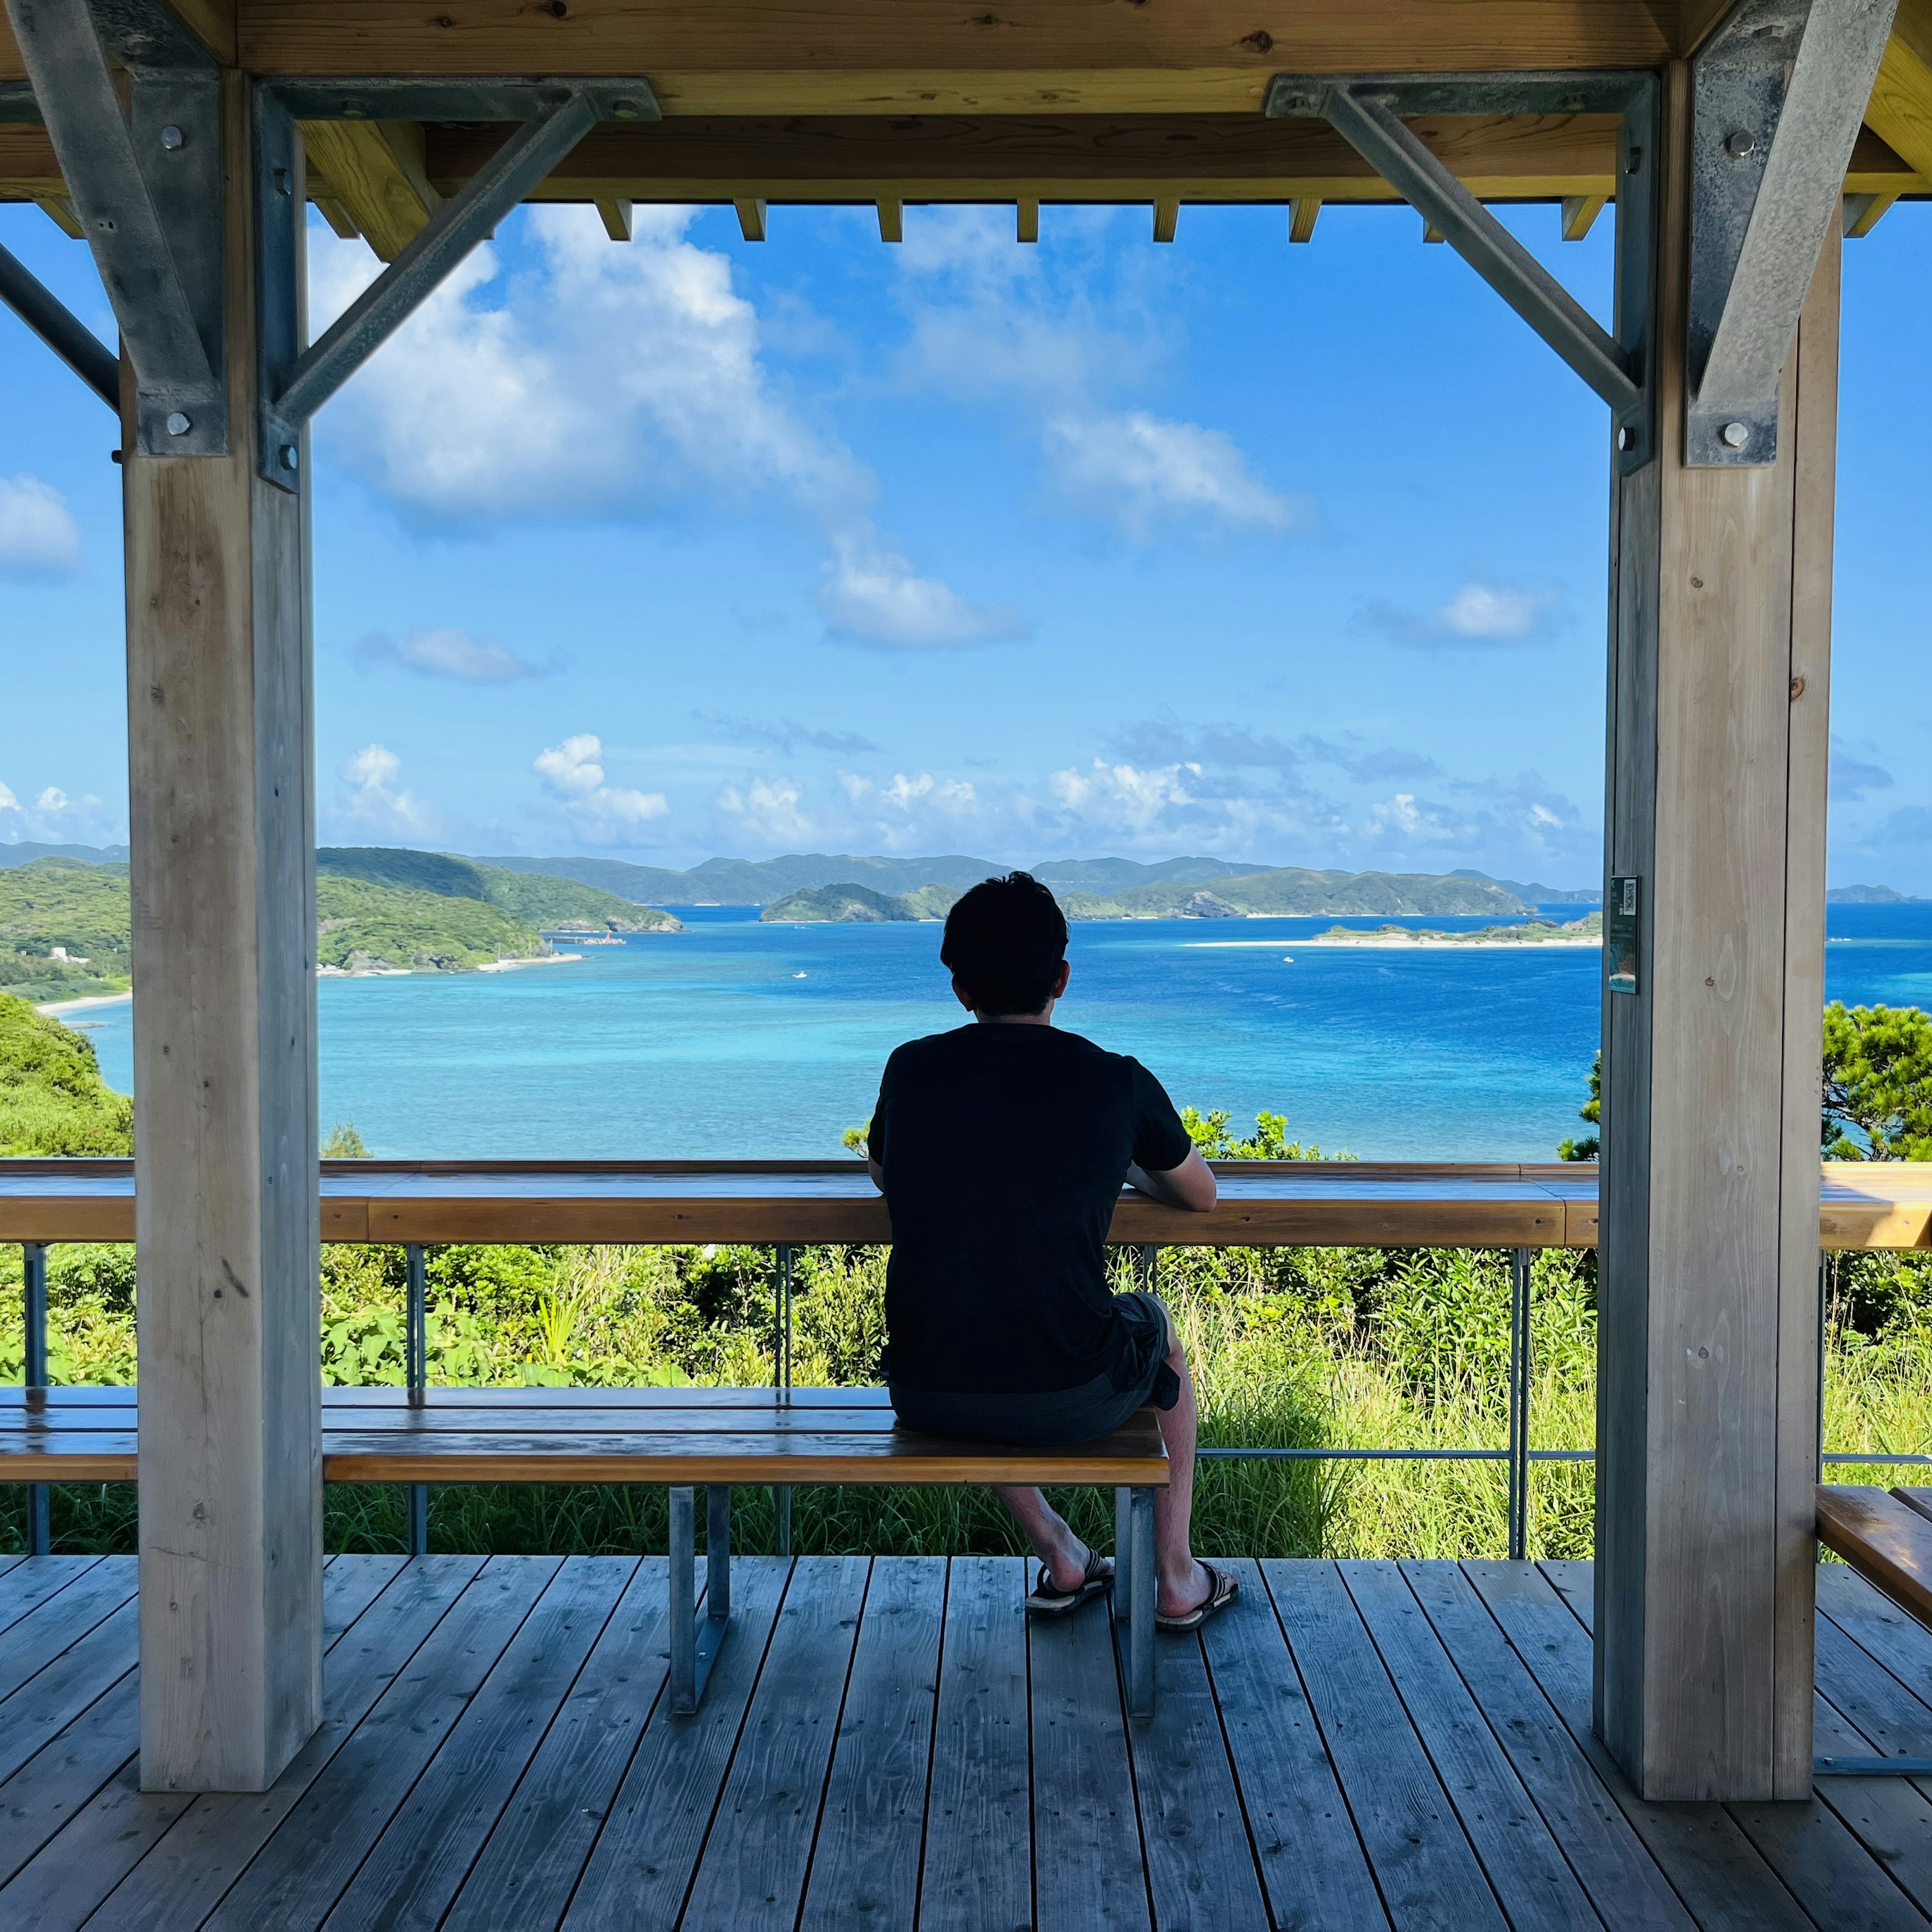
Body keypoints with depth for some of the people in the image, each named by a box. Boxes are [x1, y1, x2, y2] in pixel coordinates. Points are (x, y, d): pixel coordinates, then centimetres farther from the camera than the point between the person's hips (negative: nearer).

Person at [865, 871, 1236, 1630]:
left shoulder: (911, 1069, 0)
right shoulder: (1117, 1083, -5)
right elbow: (1200, 1195, 15)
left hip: (925, 1397, 2)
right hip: (1070, 1401, -2)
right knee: (1155, 1324, 32)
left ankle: (1062, 1561, 39)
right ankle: (1176, 1579, 39)